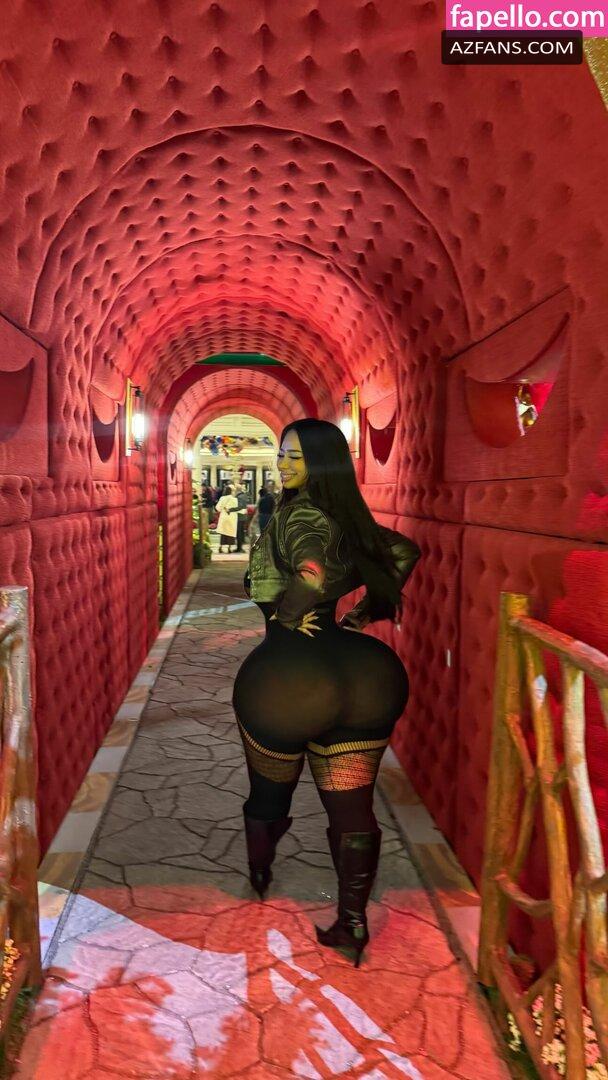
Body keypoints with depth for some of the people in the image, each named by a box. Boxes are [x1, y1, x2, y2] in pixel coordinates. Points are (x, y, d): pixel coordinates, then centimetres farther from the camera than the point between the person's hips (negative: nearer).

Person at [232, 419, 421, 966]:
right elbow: (405, 551, 15)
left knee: (269, 793, 21)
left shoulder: (297, 513, -13)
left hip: (290, 672, -5)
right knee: (352, 805, 10)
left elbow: (315, 568, -32)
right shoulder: (352, 518, 10)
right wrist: (367, 609, 13)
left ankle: (258, 879, 44)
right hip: (361, 677, 5)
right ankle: (353, 924, 15)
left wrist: (285, 616, -15)